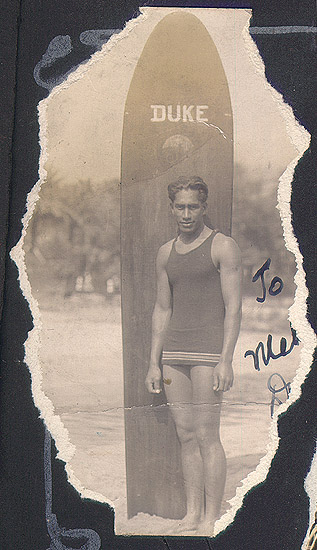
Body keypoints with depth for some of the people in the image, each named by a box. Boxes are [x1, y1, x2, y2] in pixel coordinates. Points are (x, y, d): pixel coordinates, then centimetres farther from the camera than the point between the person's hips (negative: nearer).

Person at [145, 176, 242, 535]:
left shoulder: (223, 246, -3)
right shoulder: (165, 253, 14)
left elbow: (233, 307, -8)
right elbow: (162, 310, 15)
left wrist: (226, 361, -16)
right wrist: (154, 364, 10)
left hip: (209, 349, -5)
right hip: (174, 351, 6)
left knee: (207, 437, -4)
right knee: (185, 437, 9)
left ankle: (211, 521, 8)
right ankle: (192, 515, 19)